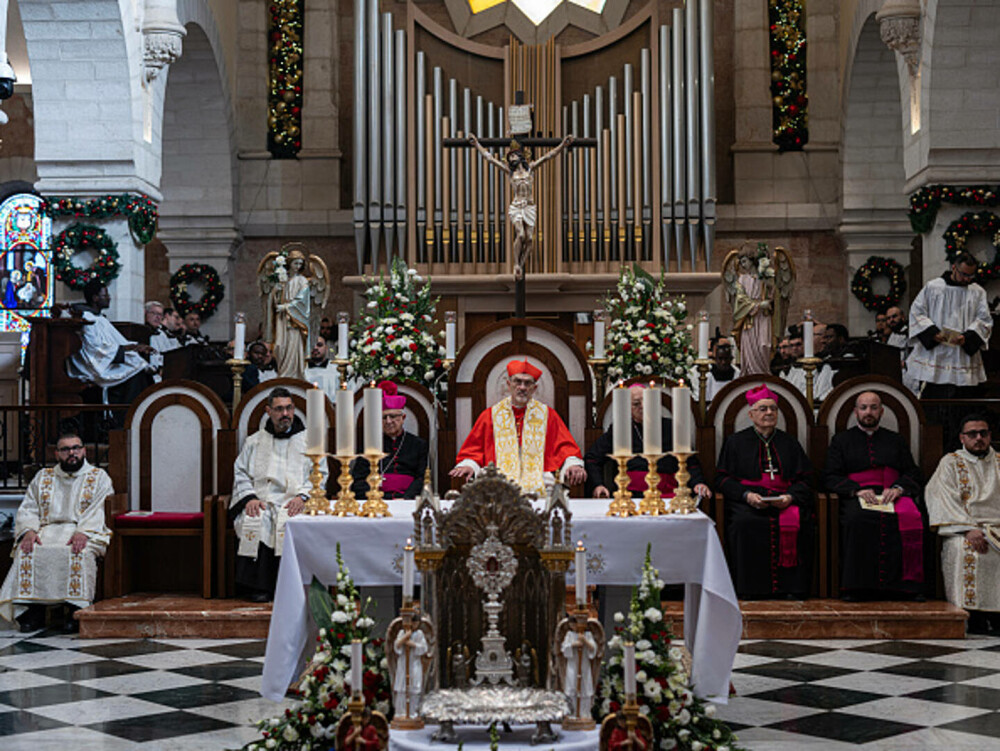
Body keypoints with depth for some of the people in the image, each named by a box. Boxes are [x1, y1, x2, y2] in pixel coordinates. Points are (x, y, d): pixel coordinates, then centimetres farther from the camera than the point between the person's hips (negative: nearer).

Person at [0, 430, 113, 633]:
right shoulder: (42, 477, 22)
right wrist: (29, 531, -10)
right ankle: (33, 611, -28)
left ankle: (77, 610, -34)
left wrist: (83, 532, -22)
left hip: (86, 532, -3)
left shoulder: (99, 477, 12)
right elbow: (27, 509, 13)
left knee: (80, 553, -37)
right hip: (47, 530, 3)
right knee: (27, 552, -29)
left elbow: (100, 510, -3)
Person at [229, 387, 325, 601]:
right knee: (255, 521, -32)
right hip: (261, 501, 2)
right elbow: (240, 473, 14)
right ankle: (259, 587, -25)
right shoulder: (254, 442, 21)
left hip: (294, 503, -1)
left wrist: (302, 496, -10)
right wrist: (250, 497, -5)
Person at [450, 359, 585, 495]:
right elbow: (474, 449, 16)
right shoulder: (490, 415, 17)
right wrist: (469, 465, -6)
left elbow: (565, 447, 10)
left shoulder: (547, 415, 16)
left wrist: (572, 464, -11)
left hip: (539, 484, 0)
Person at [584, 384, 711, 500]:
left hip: (666, 493, 1)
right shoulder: (617, 430, 17)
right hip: (629, 494, -1)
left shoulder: (670, 428, 19)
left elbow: (691, 462, 18)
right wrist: (597, 485, -4)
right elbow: (591, 459, 14)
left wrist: (697, 482, -3)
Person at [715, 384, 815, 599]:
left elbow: (803, 480, 13)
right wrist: (746, 495, -12)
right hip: (746, 502, -1)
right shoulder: (736, 442, 15)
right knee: (745, 523, -35)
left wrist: (790, 497, -10)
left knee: (797, 523, -31)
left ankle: (792, 587, -23)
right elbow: (723, 479, 6)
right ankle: (750, 588, -26)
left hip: (785, 501, 2)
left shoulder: (789, 443, 20)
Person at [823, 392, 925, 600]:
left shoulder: (895, 440, 25)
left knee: (911, 518, -33)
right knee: (856, 519, -37)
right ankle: (854, 588, -34)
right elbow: (830, 477, 8)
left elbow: (913, 473, 15)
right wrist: (856, 490, -10)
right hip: (857, 497, -2)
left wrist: (898, 488, -7)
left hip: (892, 495, 2)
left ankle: (908, 585, -29)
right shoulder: (841, 440, 19)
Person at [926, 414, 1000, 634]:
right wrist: (968, 529, -18)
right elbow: (946, 500, -4)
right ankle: (974, 617, -28)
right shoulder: (950, 463, 10)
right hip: (962, 528, -3)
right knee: (965, 549, -34)